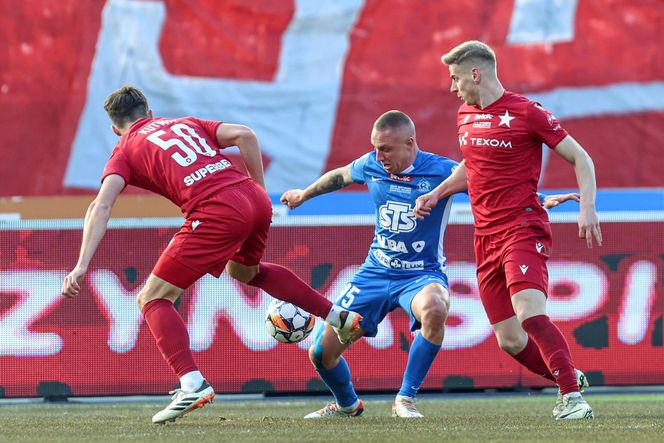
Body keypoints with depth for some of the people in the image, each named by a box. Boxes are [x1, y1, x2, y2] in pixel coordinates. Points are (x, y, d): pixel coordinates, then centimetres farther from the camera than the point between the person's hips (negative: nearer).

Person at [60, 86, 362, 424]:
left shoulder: (125, 150, 14)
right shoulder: (184, 124, 27)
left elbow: (100, 208, -2)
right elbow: (244, 135, 12)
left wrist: (81, 267, -8)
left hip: (216, 213, -6)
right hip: (255, 198, 6)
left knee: (152, 300, 3)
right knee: (243, 270, 38)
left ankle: (193, 384, -17)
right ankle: (339, 317, 41)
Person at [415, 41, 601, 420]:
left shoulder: (527, 113, -8)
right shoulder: (465, 116, 13)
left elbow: (580, 158, -4)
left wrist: (587, 208, -17)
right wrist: (437, 193, 19)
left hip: (523, 229, -7)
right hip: (486, 238, 7)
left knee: (530, 312, -28)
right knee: (509, 340, 3)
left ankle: (571, 396, -23)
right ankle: (570, 377, 23)